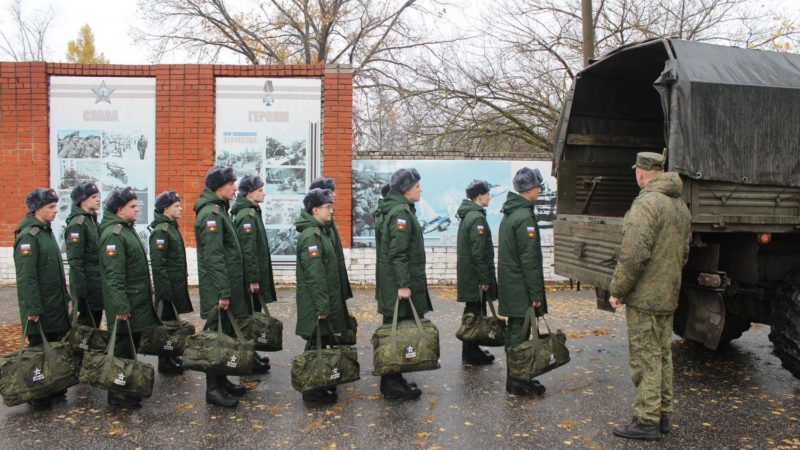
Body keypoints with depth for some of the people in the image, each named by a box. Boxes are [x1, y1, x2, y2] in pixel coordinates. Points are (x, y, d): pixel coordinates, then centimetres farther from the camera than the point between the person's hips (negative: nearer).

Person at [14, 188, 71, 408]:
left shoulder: (46, 231, 13)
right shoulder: (28, 235, -16)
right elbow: (26, 277, -21)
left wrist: (65, 296, 20)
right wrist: (33, 308, -22)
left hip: (56, 306, 9)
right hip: (40, 309, -9)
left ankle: (54, 389, 26)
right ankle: (38, 397, 12)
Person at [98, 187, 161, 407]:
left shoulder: (127, 230, 15)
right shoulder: (113, 234, -17)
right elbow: (114, 274, -23)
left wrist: (147, 293, 23)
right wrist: (121, 306, -25)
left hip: (138, 302, 10)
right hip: (126, 304, -10)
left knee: (132, 344, 16)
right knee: (122, 347, -1)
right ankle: (117, 394, 9)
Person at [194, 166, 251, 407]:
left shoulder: (218, 210, 16)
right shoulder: (211, 213, -16)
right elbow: (214, 257, -22)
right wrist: (223, 292, -23)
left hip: (228, 285, 10)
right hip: (217, 290, -10)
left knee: (226, 334, 16)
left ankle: (221, 380, 27)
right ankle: (213, 388, 7)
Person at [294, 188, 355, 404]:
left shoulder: (319, 232, 13)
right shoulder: (310, 236, -19)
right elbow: (315, 275, -23)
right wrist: (322, 306, -22)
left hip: (324, 301, 10)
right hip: (316, 303, -10)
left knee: (322, 342, 17)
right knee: (317, 344, 0)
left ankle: (320, 384, 29)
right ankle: (313, 391, 10)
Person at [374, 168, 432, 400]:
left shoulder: (397, 209, 16)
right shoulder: (401, 212, -16)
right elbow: (398, 253, -22)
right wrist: (403, 284, -23)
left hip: (391, 283, 10)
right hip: (397, 284, -10)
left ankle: (392, 381, 24)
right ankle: (393, 385, 4)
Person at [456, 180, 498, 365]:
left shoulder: (468, 215, 13)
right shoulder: (476, 218, -18)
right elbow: (478, 252, -22)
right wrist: (484, 279, -19)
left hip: (468, 273, 10)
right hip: (475, 275, -10)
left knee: (472, 312, 16)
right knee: (475, 313, -2)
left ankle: (471, 350, 25)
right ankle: (471, 354, 6)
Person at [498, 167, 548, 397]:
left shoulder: (509, 213, 13)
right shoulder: (525, 216, -17)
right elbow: (529, 258, -20)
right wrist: (536, 292, -16)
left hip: (509, 283, 10)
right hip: (521, 286, -10)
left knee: (514, 330, 15)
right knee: (520, 332, -2)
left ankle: (515, 378, 25)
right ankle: (517, 382, 5)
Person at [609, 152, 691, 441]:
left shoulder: (647, 203, -18)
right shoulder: (681, 205, 12)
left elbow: (633, 255, -24)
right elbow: (684, 253, 19)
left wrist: (617, 290, -14)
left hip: (644, 297, -9)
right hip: (669, 296, 9)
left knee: (645, 359, -2)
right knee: (663, 356, 16)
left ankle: (647, 422, 5)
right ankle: (663, 415, 26)